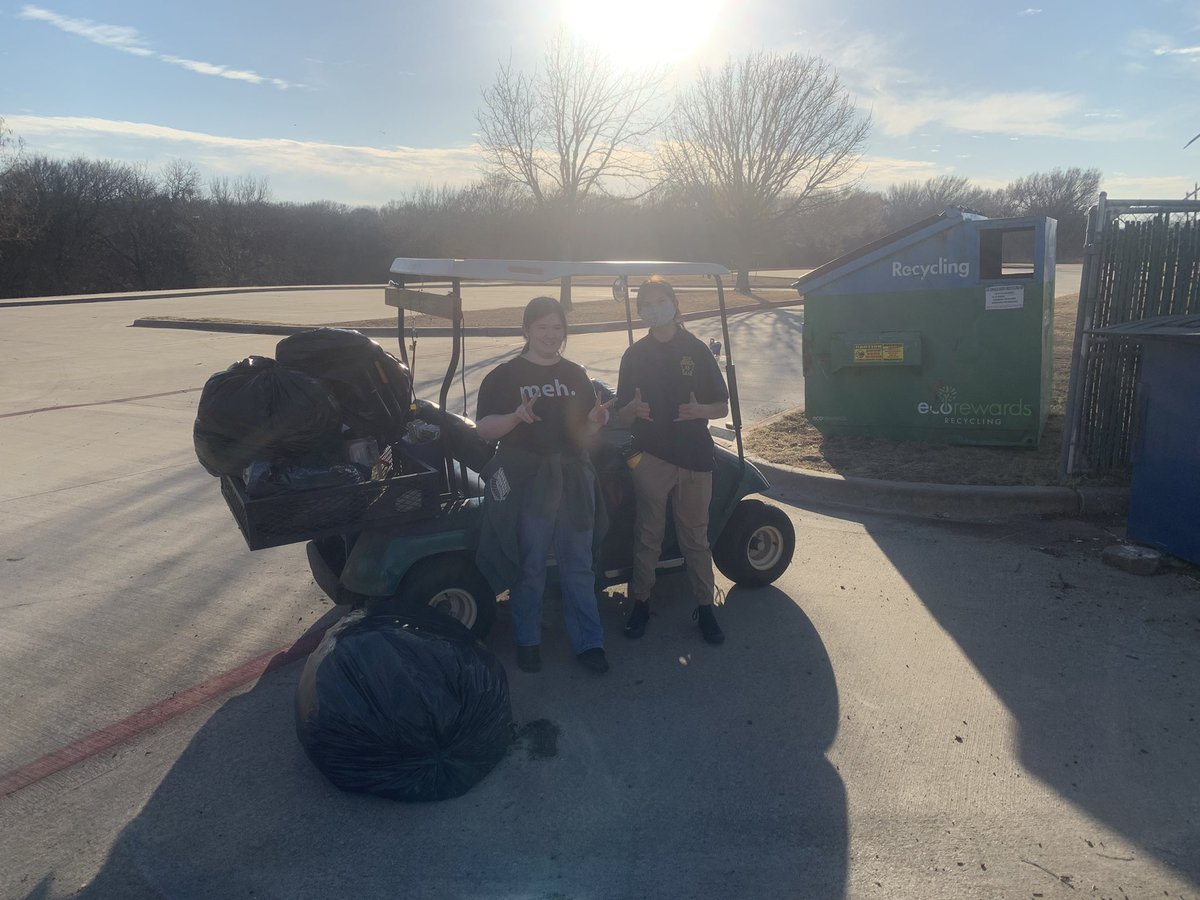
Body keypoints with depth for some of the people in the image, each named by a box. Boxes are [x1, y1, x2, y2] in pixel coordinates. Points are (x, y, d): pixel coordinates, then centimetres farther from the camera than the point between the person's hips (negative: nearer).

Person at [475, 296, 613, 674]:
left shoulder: (575, 375, 12)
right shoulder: (504, 376, -2)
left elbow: (584, 431, 14)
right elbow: (483, 428, -8)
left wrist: (595, 421, -9)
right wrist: (516, 416, -26)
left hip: (573, 481, 3)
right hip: (524, 484, -3)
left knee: (579, 567, 9)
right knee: (529, 569, 7)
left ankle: (588, 642, 20)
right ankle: (527, 641, 25)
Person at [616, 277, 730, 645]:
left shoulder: (697, 350, 6)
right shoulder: (634, 355, 8)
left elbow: (722, 406, 6)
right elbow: (622, 418, 7)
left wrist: (699, 410, -16)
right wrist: (634, 408, -16)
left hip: (695, 457, 0)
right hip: (650, 456, 0)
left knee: (695, 537, 6)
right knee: (648, 535, 3)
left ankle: (705, 606, 17)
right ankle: (640, 603, 17)